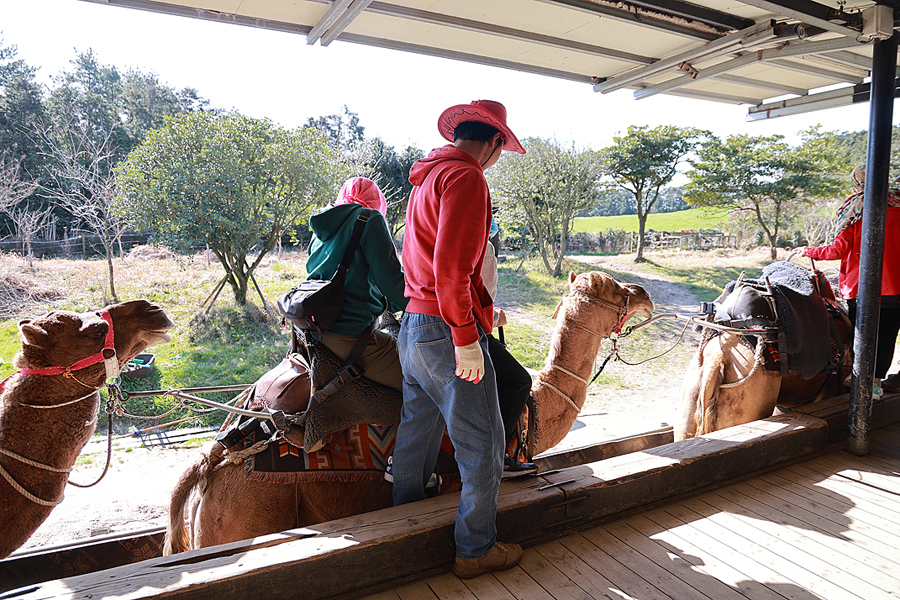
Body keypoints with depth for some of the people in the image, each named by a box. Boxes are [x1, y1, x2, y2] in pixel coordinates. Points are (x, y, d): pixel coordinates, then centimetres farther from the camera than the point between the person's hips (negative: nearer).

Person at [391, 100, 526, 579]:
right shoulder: (465, 176, -12)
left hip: (412, 327, 10)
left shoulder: (427, 177, 18)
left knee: (416, 436, 19)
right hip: (445, 331, -10)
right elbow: (450, 265, -24)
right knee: (482, 445, 4)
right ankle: (475, 550, 18)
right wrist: (465, 338, -21)